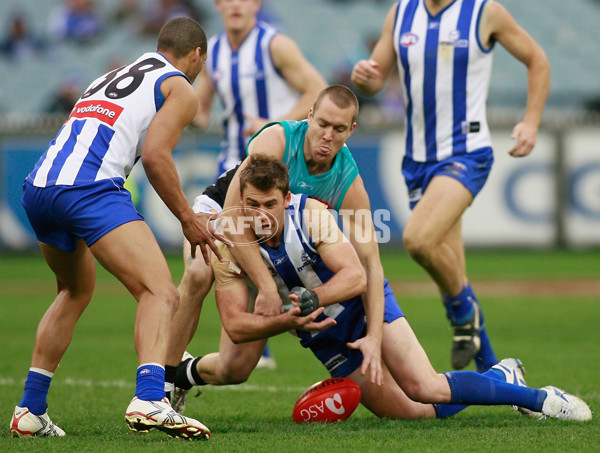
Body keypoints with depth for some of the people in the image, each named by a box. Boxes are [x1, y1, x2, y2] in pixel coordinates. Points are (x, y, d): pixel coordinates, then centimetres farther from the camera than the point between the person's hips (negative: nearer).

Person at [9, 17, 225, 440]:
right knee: (161, 292, -12)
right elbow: (155, 154, -4)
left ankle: (31, 411, 28)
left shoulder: (110, 77, 33)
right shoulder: (180, 88, 11)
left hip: (37, 187, 8)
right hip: (89, 187, -8)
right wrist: (188, 218, 4)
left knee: (76, 291, 30)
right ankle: (149, 400, -36)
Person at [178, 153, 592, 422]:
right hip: (324, 339, 3)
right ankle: (501, 377, 20)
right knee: (413, 413, -4)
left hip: (365, 303, -3)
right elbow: (235, 325, -18)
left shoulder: (310, 214, -23)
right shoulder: (230, 246, -17)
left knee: (424, 389, -23)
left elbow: (355, 275, -25)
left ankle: (539, 398, -7)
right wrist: (287, 321, -35)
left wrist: (312, 298, -42)